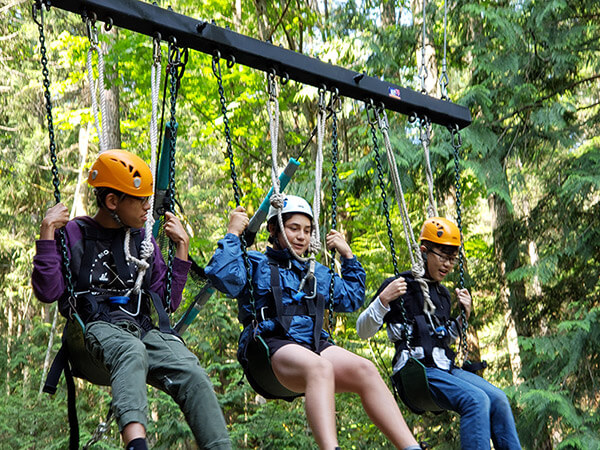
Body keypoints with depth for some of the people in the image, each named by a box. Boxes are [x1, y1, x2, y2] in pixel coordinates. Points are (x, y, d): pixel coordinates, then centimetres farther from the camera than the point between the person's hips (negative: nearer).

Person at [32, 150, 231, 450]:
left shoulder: (144, 241, 22)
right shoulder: (74, 233, 11)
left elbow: (168, 301, 21)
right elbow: (47, 292, 0)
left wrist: (181, 248, 16)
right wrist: (47, 233, -4)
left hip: (146, 329, 4)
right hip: (99, 327, -4)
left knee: (193, 374, -28)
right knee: (130, 352, -41)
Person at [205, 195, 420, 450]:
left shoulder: (318, 273, 33)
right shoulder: (255, 265, 16)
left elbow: (352, 300, 43)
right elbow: (223, 278, -5)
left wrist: (348, 257, 38)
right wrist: (232, 234, 1)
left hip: (315, 345, 5)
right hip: (274, 346, -5)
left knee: (365, 370, -28)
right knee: (319, 368, -41)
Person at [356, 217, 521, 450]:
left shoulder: (443, 293, 22)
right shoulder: (400, 286, 1)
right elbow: (363, 331, -1)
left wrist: (464, 317, 19)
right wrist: (383, 300, -16)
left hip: (446, 368, 7)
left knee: (498, 398, -17)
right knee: (476, 400, -29)